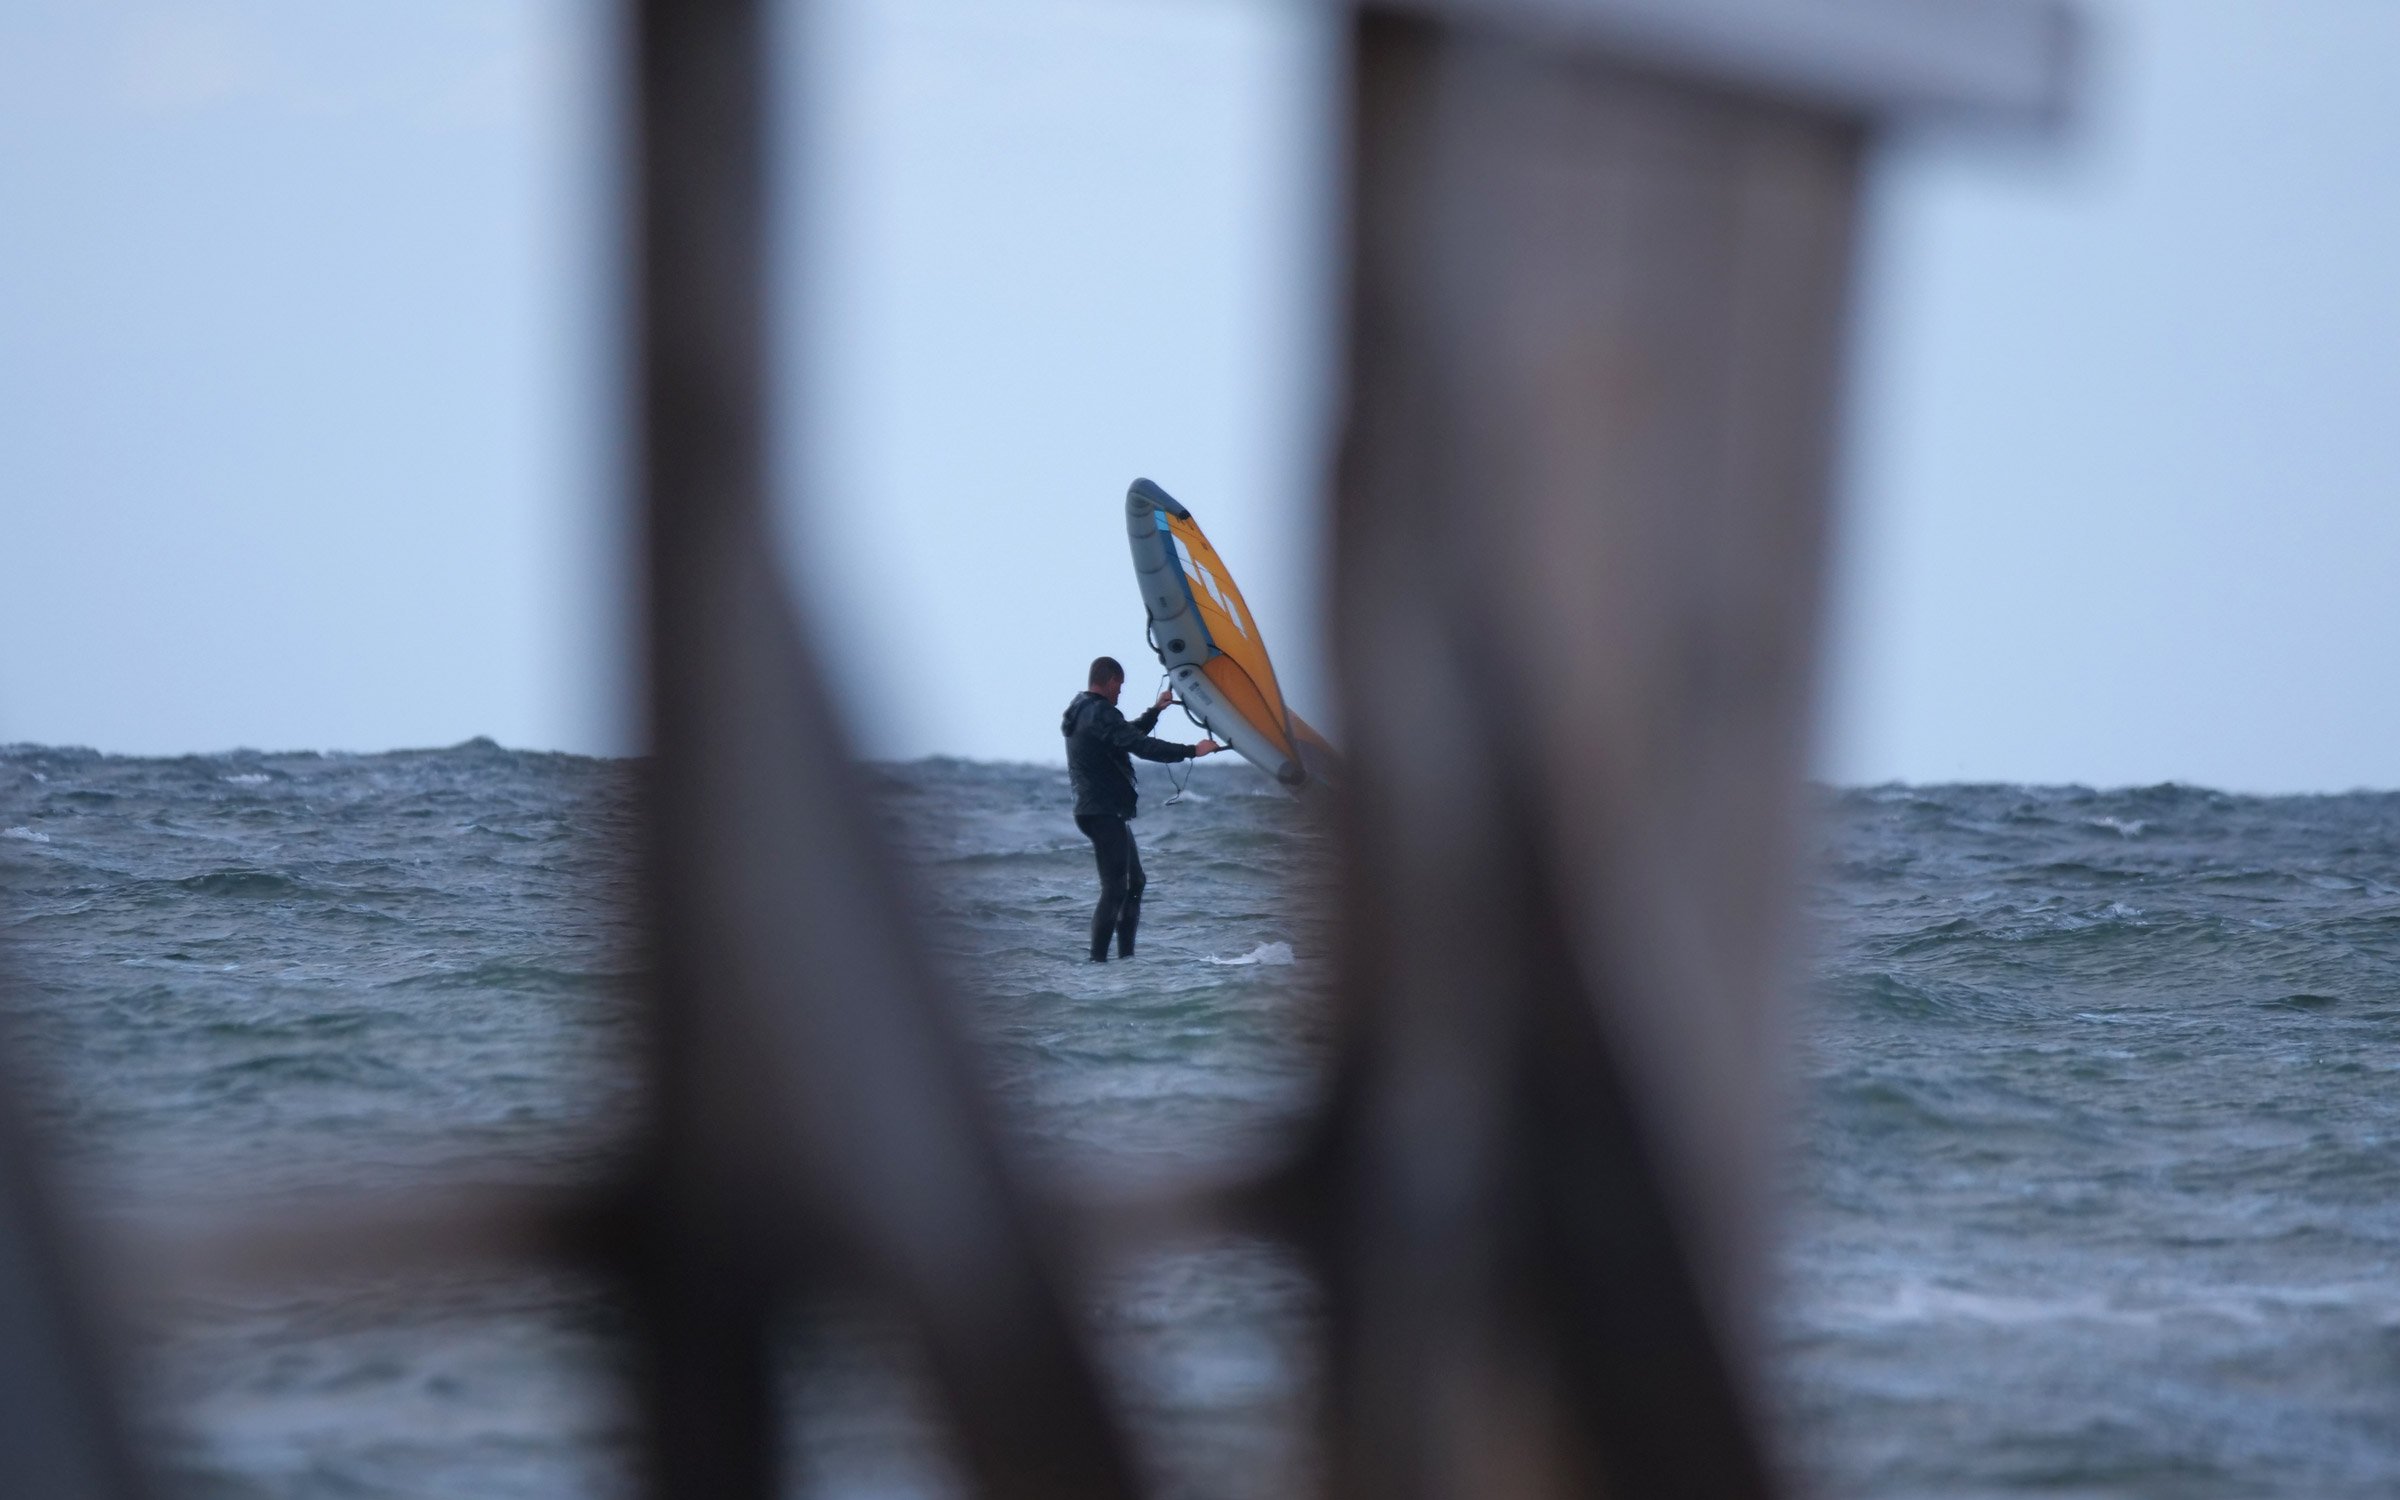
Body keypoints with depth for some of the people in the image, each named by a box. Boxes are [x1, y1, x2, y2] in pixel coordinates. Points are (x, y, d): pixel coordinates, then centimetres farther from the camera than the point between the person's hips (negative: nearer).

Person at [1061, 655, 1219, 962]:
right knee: (1115, 889, -13)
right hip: (1104, 813, -11)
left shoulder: (1082, 712, 17)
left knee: (1134, 882, 16)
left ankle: (1126, 956, 17)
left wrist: (1155, 711, 32)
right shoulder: (1100, 714, -16)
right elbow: (1142, 746, -24)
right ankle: (1097, 959, -16)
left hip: (1101, 812, 11)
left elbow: (1128, 737, 31)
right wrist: (1192, 751, -20)